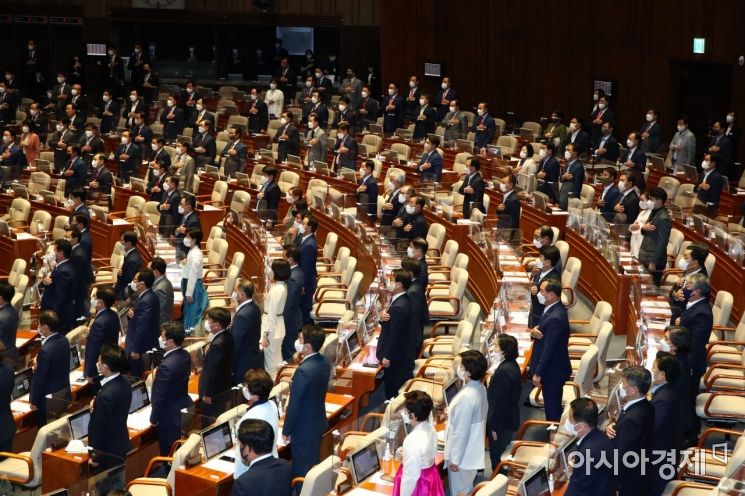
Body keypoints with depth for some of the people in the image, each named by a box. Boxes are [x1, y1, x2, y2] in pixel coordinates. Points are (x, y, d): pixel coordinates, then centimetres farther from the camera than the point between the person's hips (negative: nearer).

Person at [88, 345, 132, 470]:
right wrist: (95, 404, -7)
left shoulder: (106, 395, -30)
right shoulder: (124, 382, -3)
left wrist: (96, 457, -10)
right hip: (122, 445, 9)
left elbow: (102, 427, -22)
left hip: (109, 453, -8)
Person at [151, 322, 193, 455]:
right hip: (185, 408, 8)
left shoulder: (166, 366, -31)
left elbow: (160, 396, -21)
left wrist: (154, 419, -10)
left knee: (169, 453, 8)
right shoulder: (185, 355, -4)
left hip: (170, 415, -8)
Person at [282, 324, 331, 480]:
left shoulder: (303, 371, -30)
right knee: (313, 465, 22)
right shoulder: (325, 362, -4)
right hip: (318, 423, 8)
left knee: (301, 472, 6)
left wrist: (286, 431, -11)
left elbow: (294, 404, -22)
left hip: (304, 428, -8)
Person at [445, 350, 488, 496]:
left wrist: (454, 459, -18)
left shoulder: (466, 397, -30)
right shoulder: (479, 388, -2)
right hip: (472, 449, 9)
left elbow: (461, 431, -25)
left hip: (462, 454, -9)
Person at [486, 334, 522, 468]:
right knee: (504, 455, 22)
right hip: (508, 419, 10)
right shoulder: (511, 365, 2)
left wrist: (495, 426, -18)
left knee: (497, 458, 4)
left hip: (501, 422, -10)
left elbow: (500, 402, -24)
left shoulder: (504, 372, -28)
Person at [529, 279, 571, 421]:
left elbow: (548, 349, -25)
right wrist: (534, 331, -13)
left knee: (552, 407, 3)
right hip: (552, 368, 9)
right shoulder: (553, 308, 3)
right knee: (553, 405, 20)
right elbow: (543, 330, 12)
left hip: (553, 371, -9)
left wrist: (538, 374, -19)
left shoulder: (555, 318, -27)